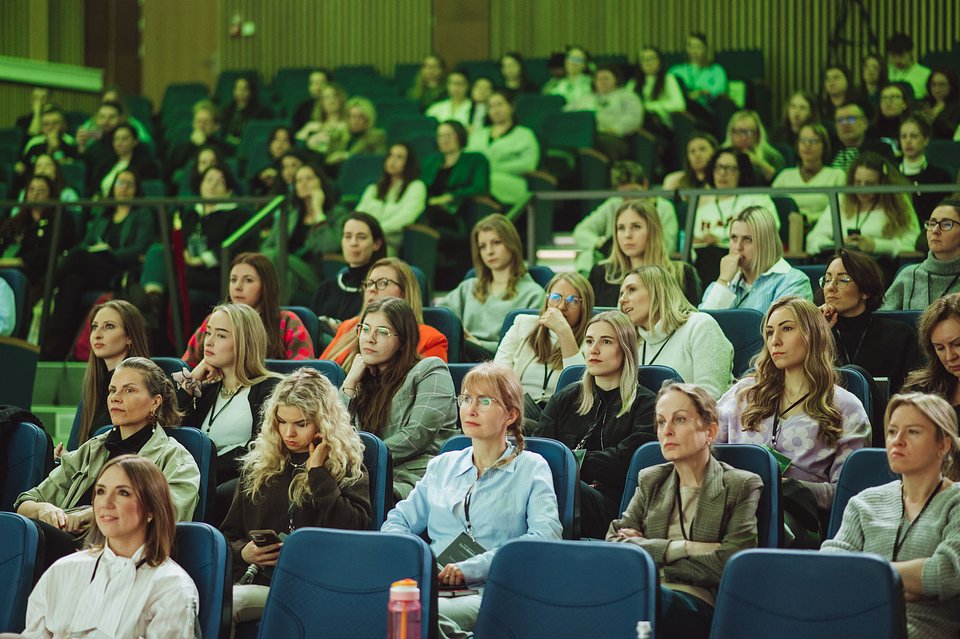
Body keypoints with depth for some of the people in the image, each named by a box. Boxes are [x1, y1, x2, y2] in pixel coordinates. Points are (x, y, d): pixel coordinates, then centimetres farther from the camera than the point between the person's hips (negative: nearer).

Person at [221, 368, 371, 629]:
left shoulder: (348, 469, 8)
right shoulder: (257, 466, 19)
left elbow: (351, 532, -11)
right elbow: (230, 535, 24)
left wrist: (318, 472, -7)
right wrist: (243, 552, 0)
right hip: (255, 580, 3)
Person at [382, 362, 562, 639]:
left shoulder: (531, 468, 10)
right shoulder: (442, 466, 24)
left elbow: (546, 534, -6)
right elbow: (398, 521, 25)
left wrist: (471, 568, -15)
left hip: (492, 594, -4)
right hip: (433, 588, 5)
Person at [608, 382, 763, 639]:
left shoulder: (741, 486, 11)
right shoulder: (650, 480, 23)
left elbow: (728, 566, -3)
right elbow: (612, 545, 8)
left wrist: (648, 550, 2)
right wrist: (684, 548, -4)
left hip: (699, 607, -3)